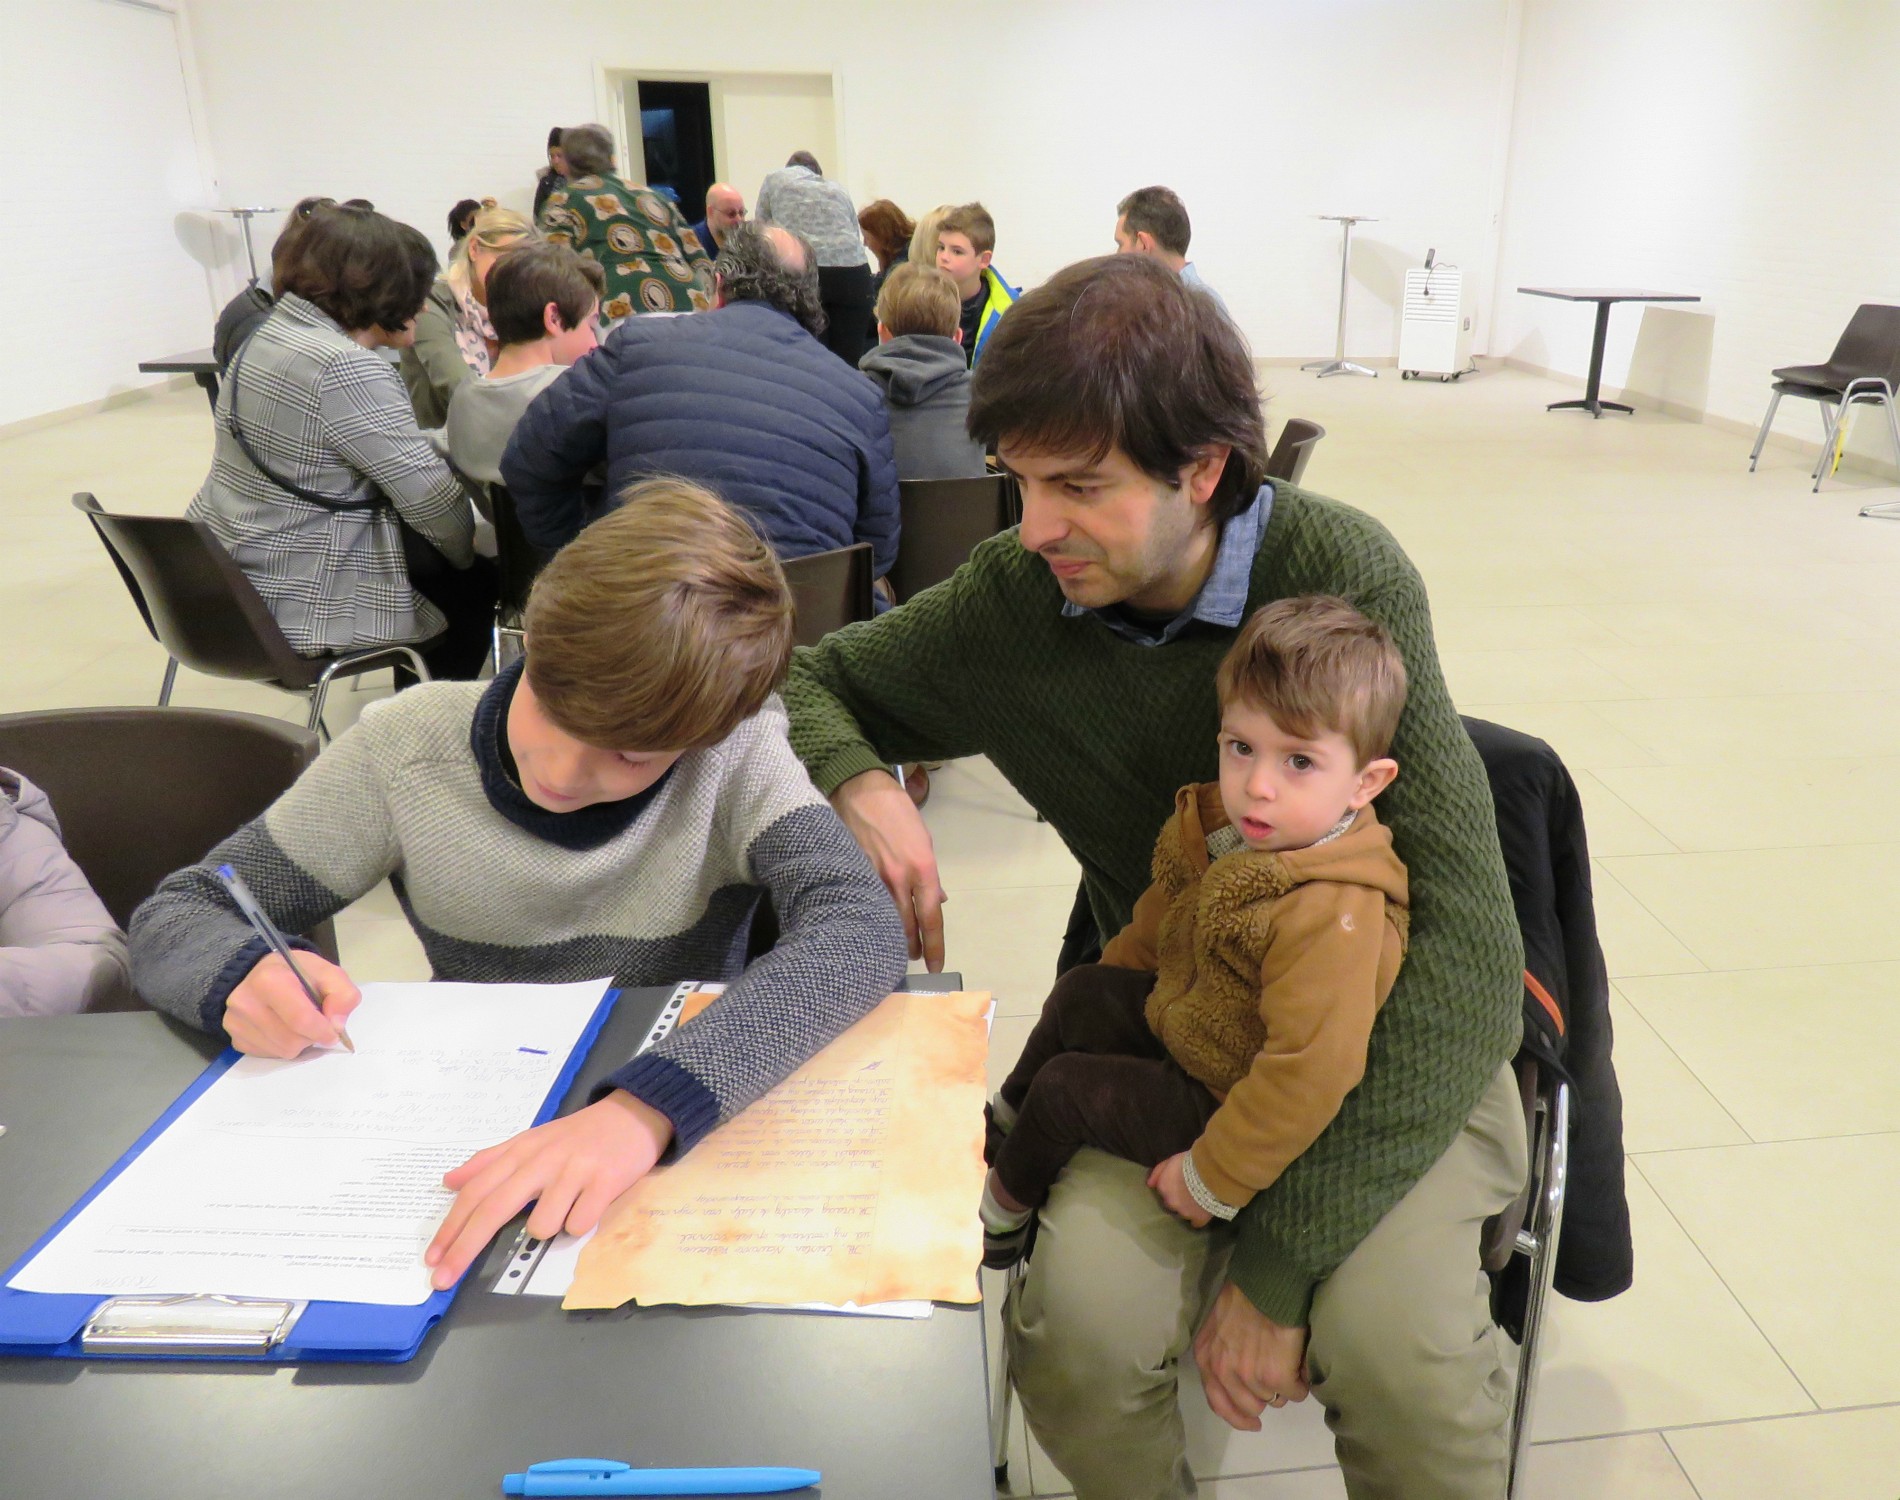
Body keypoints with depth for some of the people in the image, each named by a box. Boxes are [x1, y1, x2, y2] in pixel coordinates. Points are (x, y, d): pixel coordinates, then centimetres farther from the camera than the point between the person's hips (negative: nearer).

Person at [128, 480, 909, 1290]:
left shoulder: (737, 751, -14)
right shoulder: (408, 746, -8)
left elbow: (863, 929, -30)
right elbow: (171, 919, 1)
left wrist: (650, 1106, -42)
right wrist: (244, 972, -22)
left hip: (686, 1149, -2)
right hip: (466, 1137, 3)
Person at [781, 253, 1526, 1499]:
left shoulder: (1343, 578, -21)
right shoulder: (1017, 594, -9)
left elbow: (1463, 944, -23)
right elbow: (807, 677, 7)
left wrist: (1281, 1254, -26)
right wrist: (859, 782, -18)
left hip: (1394, 1028, -2)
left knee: (1401, 1353, -28)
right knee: (1085, 1327, -23)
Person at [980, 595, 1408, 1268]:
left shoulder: (1336, 918, -39)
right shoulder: (1228, 832, -11)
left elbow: (1310, 1074, -38)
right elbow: (1165, 911, 10)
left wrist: (1212, 1180, -28)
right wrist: (1112, 977, 24)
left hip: (1221, 1101, -8)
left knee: (1064, 1086, -3)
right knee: (1079, 993, 14)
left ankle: (1004, 1206, 29)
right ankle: (1003, 1127, 40)